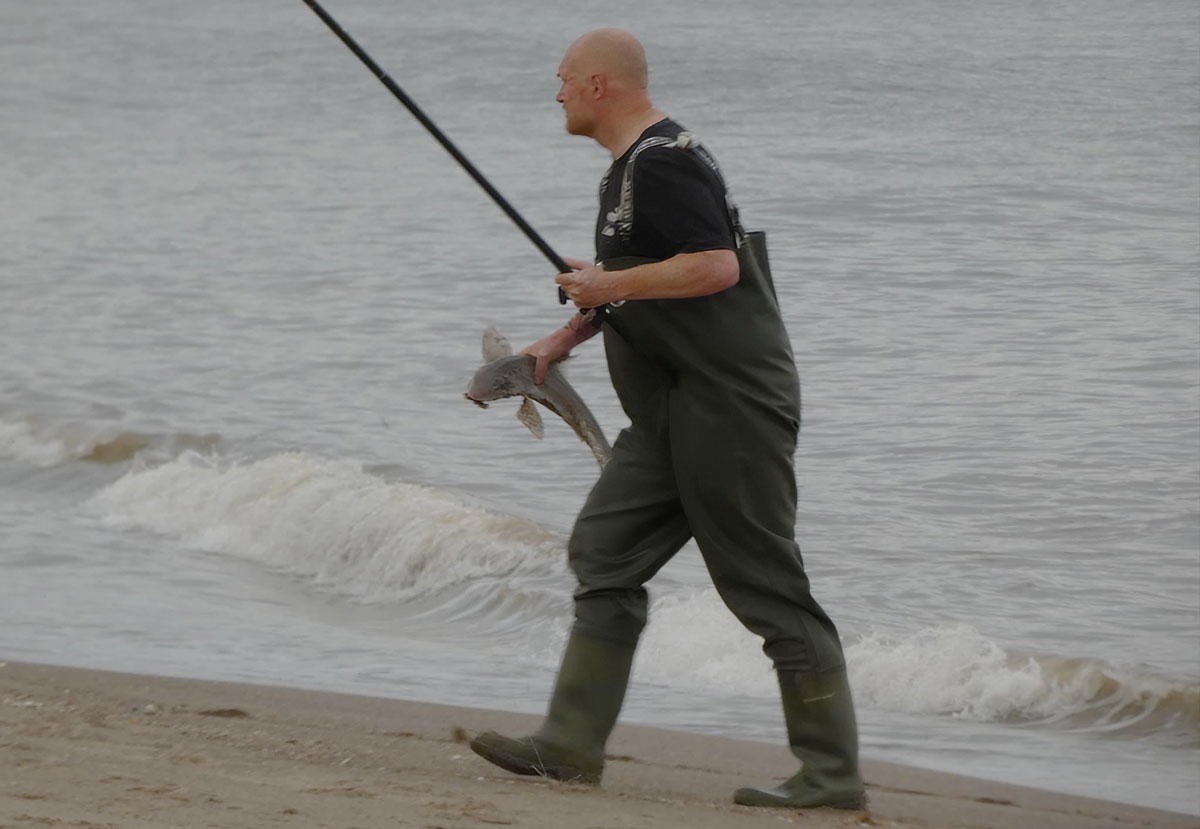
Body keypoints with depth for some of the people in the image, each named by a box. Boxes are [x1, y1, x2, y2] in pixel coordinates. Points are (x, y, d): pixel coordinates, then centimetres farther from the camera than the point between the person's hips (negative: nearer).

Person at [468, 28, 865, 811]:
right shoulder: (634, 165, 18)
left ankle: (833, 775, -4)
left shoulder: (663, 165, -15)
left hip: (731, 403, -11)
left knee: (767, 583, -8)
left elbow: (715, 267, -26)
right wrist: (567, 336, 21)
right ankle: (571, 746, 8)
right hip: (677, 408, 11)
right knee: (605, 549, 7)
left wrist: (608, 285, -16)